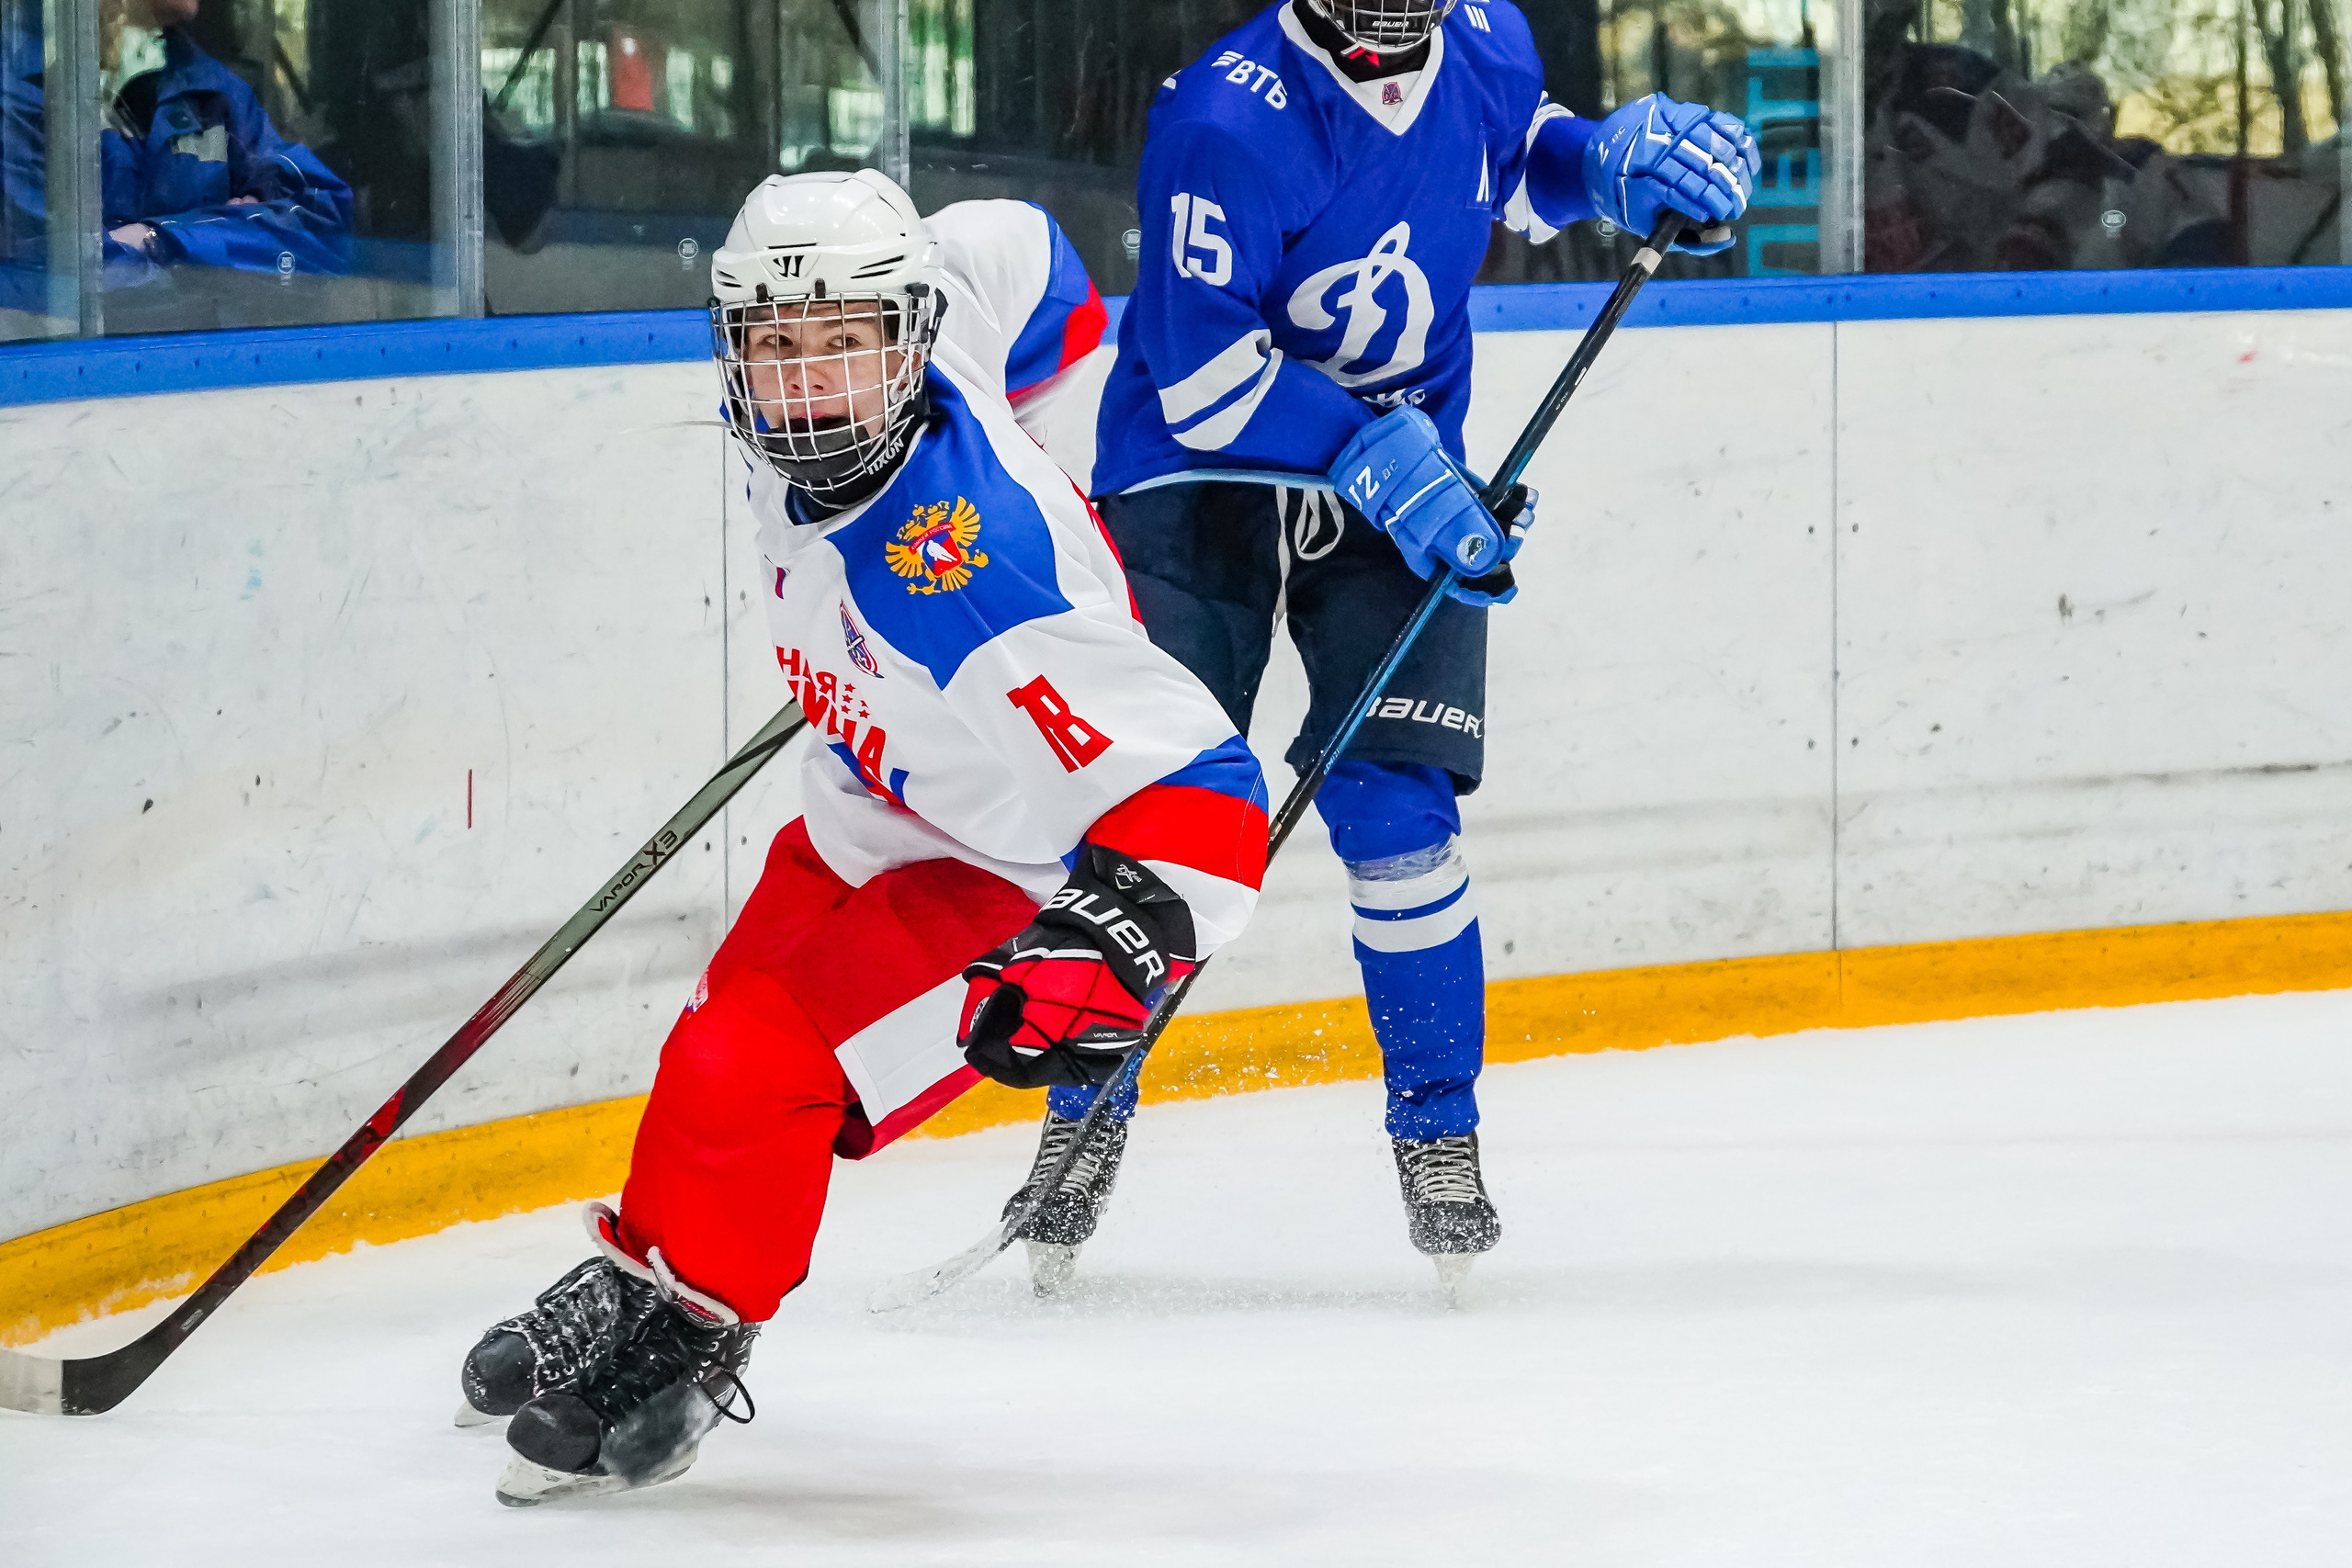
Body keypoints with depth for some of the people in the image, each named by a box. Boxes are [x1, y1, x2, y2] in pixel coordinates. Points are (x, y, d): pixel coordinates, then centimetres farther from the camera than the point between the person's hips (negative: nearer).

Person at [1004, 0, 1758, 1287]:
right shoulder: (1229, 120, -24)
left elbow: (1519, 167, 19)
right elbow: (1200, 367, -25)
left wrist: (1618, 159, -3)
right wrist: (1383, 463, -30)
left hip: (1406, 485, 3)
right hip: (1196, 472, -3)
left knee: (1394, 813, -8)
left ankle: (1438, 1128, 8)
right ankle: (1086, 1123, 12)